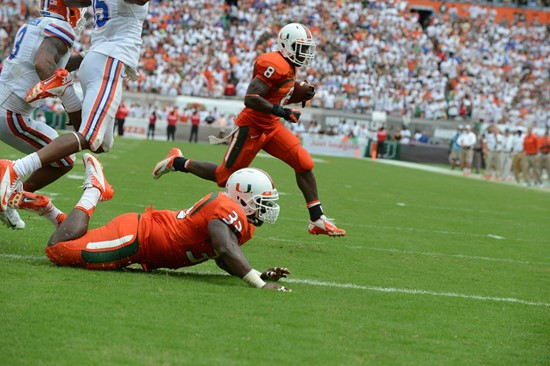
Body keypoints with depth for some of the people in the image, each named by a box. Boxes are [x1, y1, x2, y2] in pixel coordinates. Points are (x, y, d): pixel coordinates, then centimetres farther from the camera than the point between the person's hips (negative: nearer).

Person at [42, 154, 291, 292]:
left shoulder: (241, 222, 6)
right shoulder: (228, 210, -25)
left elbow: (222, 259, 13)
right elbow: (226, 249, -42)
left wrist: (260, 275, -2)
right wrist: (260, 284, -43)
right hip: (134, 236, -10)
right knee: (59, 249, -14)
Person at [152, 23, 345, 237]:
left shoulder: (289, 67, 9)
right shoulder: (275, 65, -23)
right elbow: (251, 99, -29)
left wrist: (302, 96, 4)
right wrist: (283, 112, -29)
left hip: (271, 127, 9)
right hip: (251, 128, -9)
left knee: (304, 164, -5)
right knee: (225, 177, 3)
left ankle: (317, 221, -1)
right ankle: (177, 162, 24)